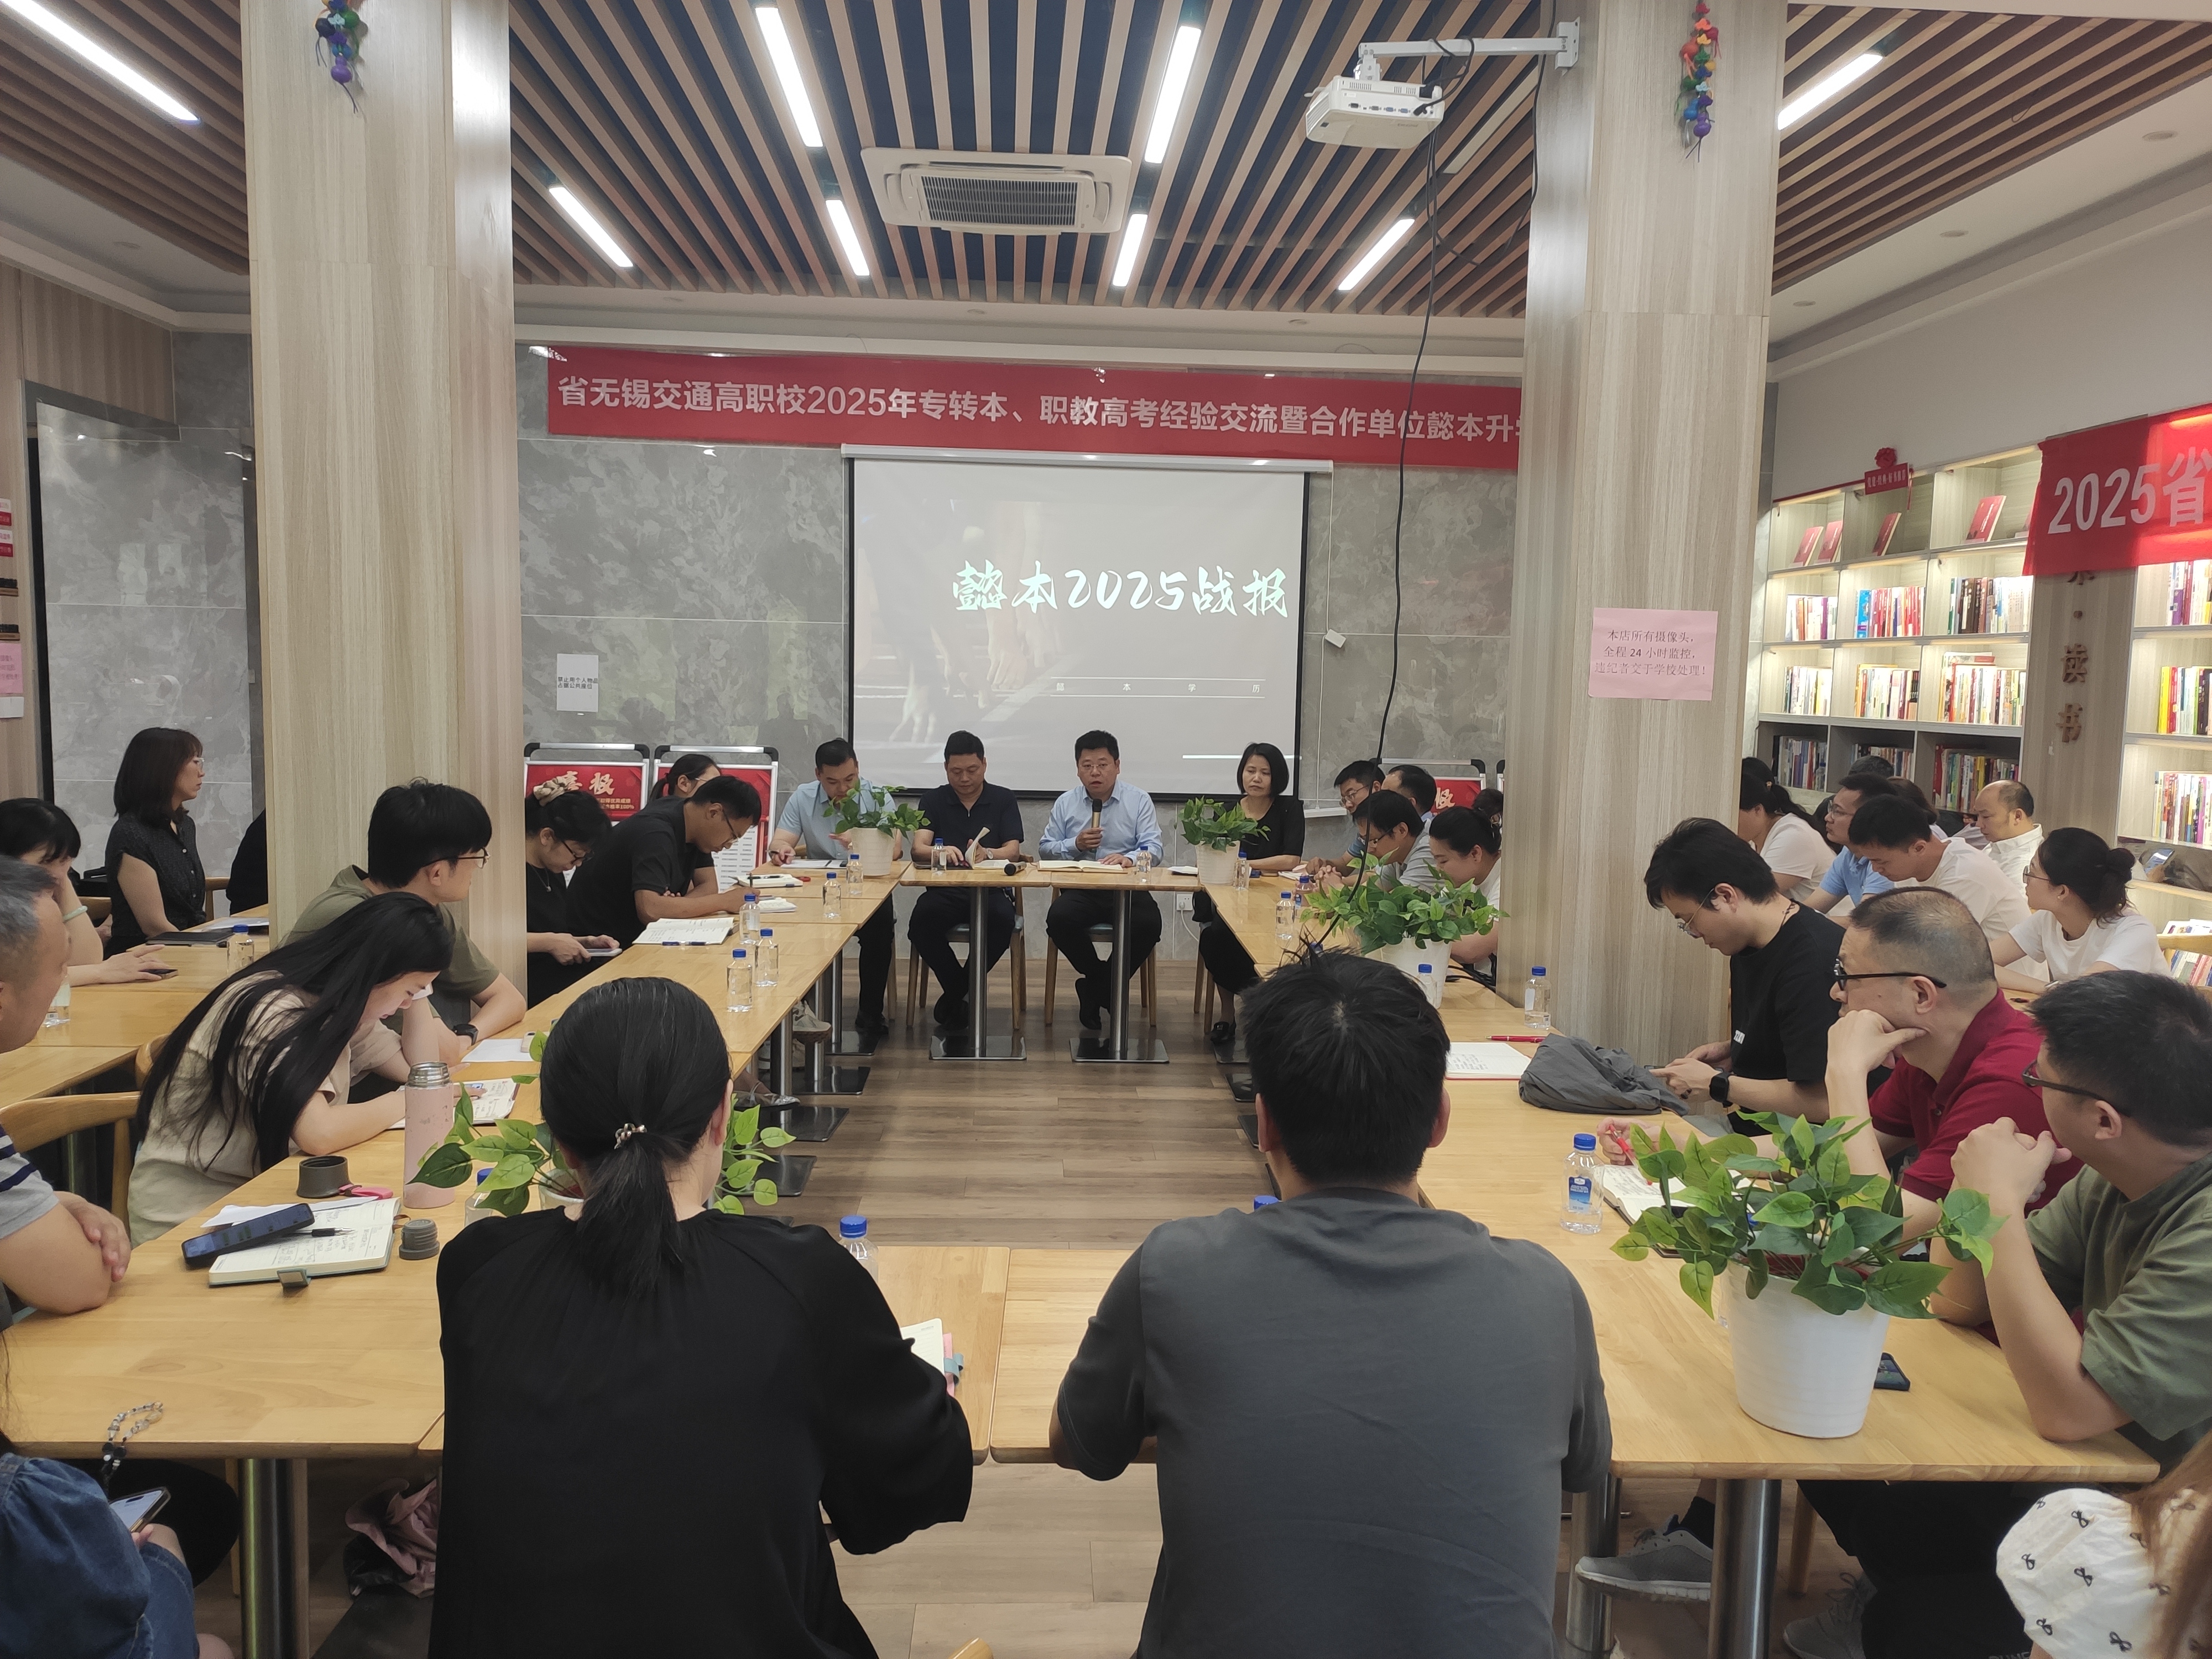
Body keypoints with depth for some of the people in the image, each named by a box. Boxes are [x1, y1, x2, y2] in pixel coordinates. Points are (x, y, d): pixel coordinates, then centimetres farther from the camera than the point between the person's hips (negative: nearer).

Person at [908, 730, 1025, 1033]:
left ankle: (954, 993, -13)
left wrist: (987, 854, -24)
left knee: (1002, 920, -35)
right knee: (922, 920, -32)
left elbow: (1013, 850, -1)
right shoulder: (933, 801, 12)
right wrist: (941, 851, -26)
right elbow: (918, 849, -2)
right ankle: (963, 993, -11)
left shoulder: (1004, 800, 12)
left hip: (991, 890, 0)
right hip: (944, 891, 1)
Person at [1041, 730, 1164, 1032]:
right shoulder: (1065, 803, 14)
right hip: (1080, 891, 1)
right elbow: (1045, 848, 12)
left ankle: (1095, 988, -9)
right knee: (1059, 919, -31)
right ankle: (1108, 986, -7)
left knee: (1148, 924, -32)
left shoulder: (1139, 801, 7)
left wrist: (1129, 858, -26)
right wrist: (1076, 844, -7)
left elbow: (1153, 848, -4)